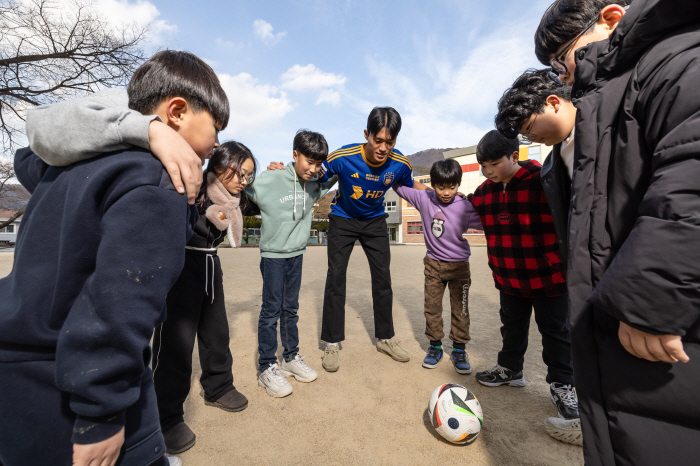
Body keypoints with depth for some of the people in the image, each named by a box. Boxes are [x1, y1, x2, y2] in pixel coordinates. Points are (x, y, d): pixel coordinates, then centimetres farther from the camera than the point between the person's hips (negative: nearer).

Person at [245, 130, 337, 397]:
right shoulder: (269, 181, -14)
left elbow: (323, 189, 23)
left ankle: (291, 358, 30)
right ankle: (266, 368, 17)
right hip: (273, 256, -5)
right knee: (271, 311, 2)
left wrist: (337, 175, 11)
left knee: (291, 309, 16)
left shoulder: (312, 185, 3)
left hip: (297, 255, 5)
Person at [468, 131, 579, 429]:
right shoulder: (483, 192, 1)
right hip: (509, 279, 5)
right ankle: (510, 369, 40)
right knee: (512, 327, 20)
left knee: (555, 331, 12)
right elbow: (478, 218, 20)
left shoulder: (544, 181, -16)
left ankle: (562, 386, 29)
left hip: (548, 278, -5)